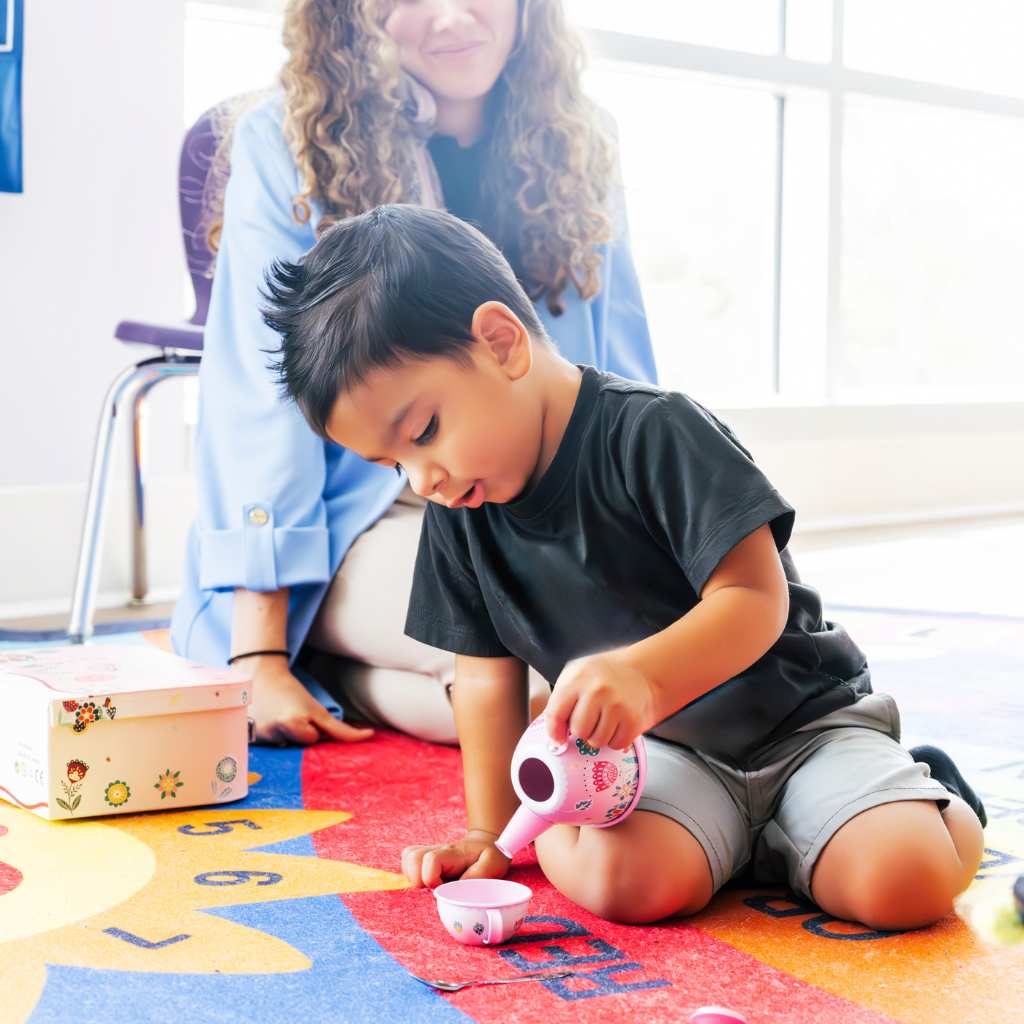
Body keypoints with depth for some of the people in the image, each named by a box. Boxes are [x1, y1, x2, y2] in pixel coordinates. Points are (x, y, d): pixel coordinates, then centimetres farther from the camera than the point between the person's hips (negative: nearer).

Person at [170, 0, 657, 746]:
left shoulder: (573, 151, 9)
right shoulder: (285, 143, -4)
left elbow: (626, 391, 13)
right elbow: (262, 399, -10)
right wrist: (259, 658, -18)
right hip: (373, 517, -6)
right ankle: (321, 668, -4)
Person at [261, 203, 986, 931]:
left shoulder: (653, 432, -18)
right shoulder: (458, 511, 1)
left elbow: (756, 599, -23)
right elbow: (488, 675, 9)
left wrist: (642, 674, -40)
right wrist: (490, 832, 7)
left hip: (801, 717, -4)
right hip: (658, 753, 4)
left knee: (904, 882, -29)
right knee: (614, 875, -31)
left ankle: (932, 800, 8)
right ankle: (746, 836, 2)